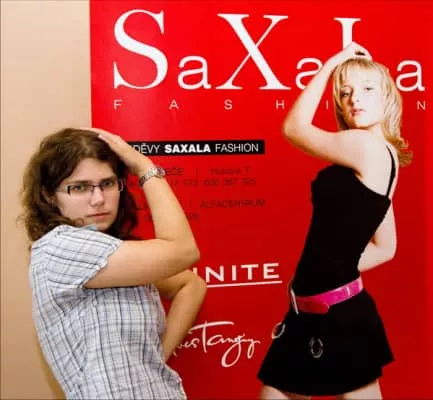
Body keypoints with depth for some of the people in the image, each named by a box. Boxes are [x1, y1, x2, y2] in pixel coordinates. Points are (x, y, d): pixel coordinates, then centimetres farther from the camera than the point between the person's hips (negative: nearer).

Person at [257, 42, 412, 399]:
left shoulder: (367, 146, -16)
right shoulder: (382, 158, 11)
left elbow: (293, 127, -4)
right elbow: (385, 248, 15)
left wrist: (329, 66, 2)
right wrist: (331, 270, 10)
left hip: (337, 312, -9)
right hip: (315, 309, 9)